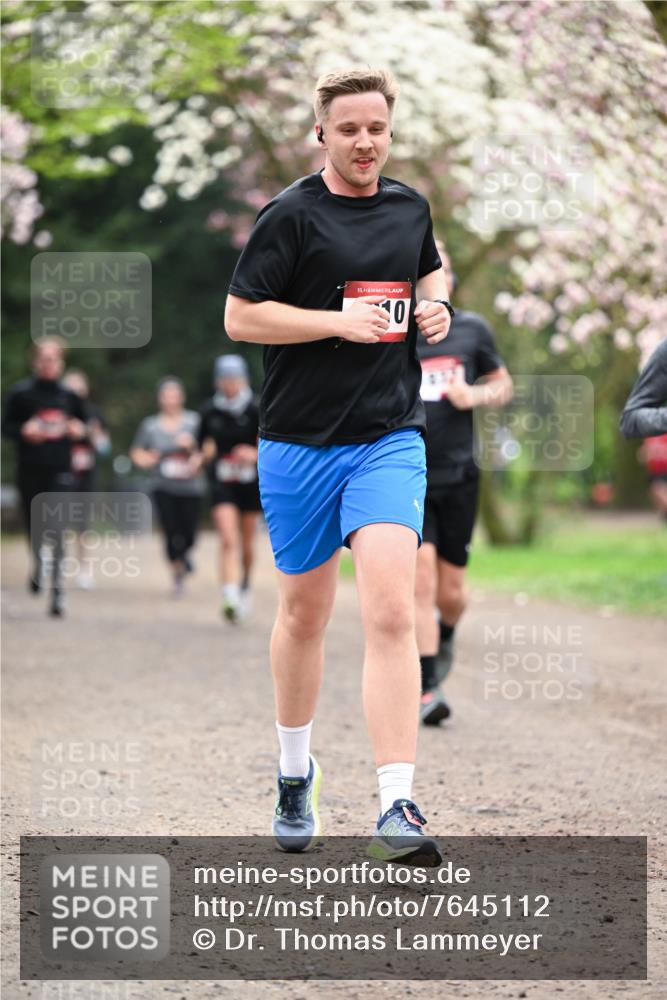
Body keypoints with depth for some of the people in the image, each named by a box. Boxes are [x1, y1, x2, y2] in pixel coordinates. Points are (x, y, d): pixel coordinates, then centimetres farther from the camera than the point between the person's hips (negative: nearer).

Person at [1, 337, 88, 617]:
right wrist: (24, 430, -16)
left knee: (56, 533, -12)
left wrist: (79, 431, -4)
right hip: (29, 471, 0)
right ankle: (37, 563, 45)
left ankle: (57, 592, -15)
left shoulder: (69, 395, 6)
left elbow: (83, 424, 18)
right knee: (34, 527, 12)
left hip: (59, 471, 0)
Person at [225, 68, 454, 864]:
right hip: (298, 442, -2)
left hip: (389, 439, 2)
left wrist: (435, 306, 7)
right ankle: (294, 774, 35)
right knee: (304, 614, 12)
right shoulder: (291, 215, -7)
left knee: (390, 613, -15)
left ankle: (396, 806, -19)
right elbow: (239, 316, -9)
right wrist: (339, 321, -17)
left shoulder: (409, 207, 8)